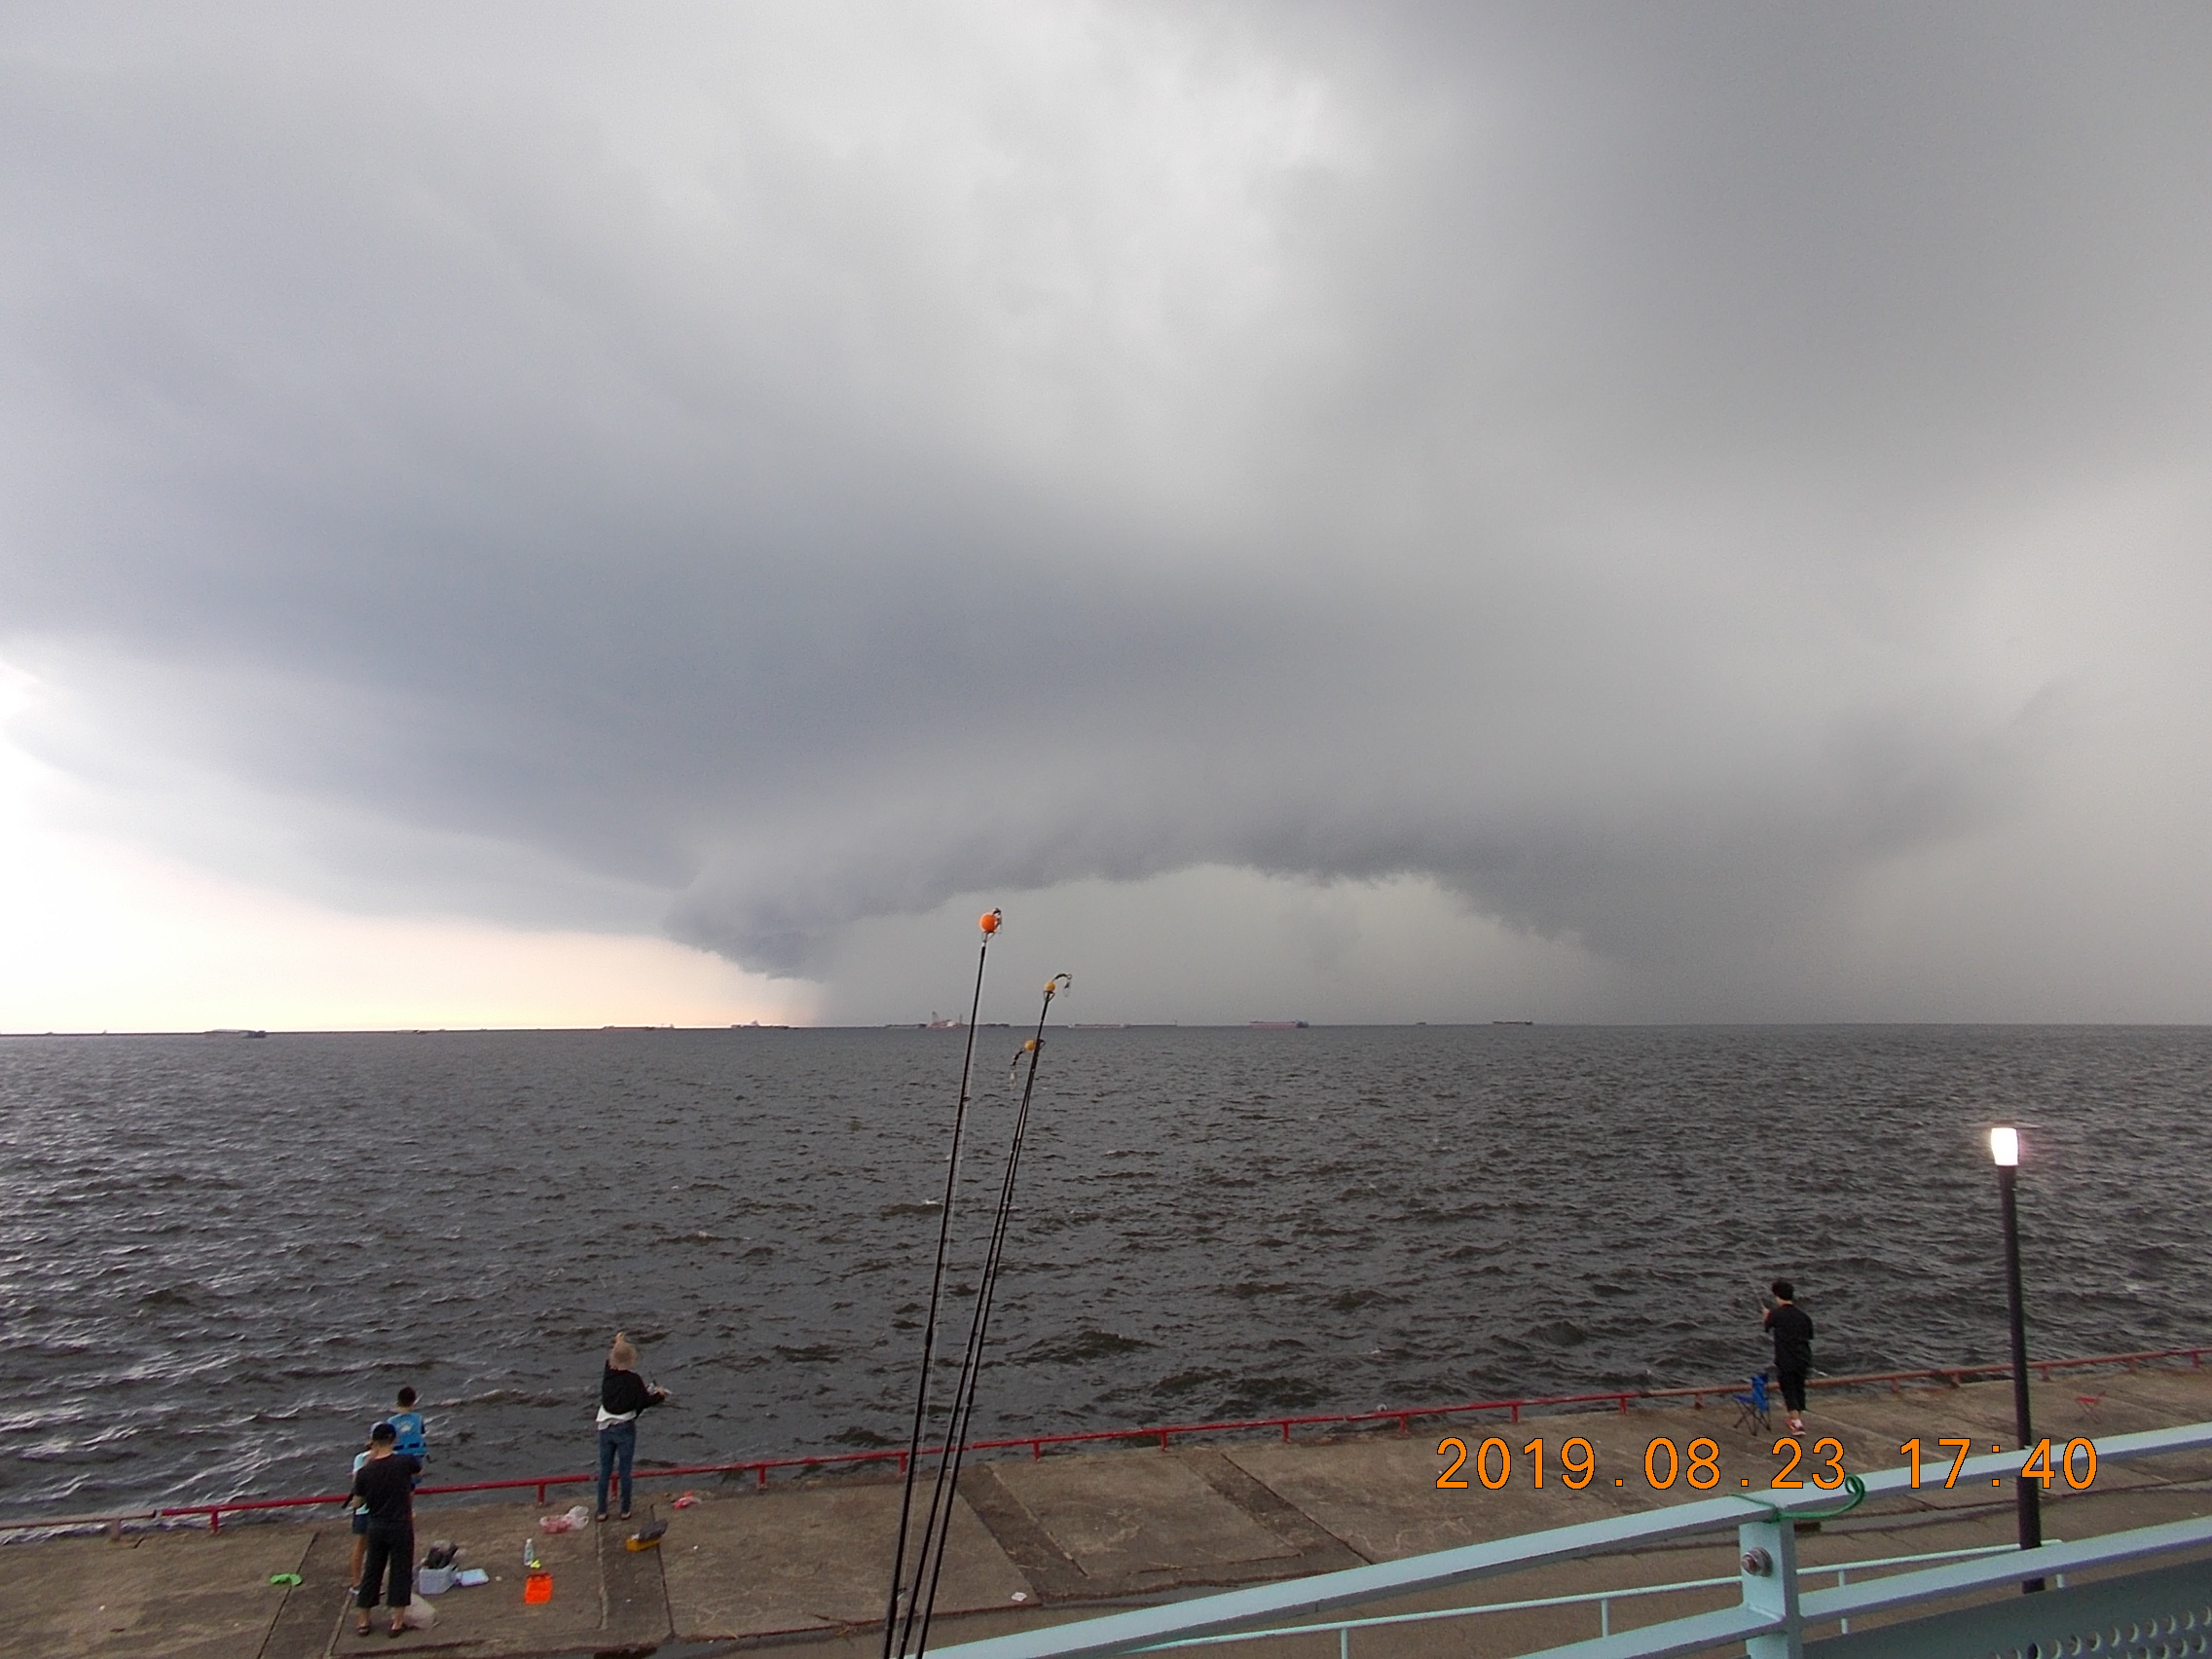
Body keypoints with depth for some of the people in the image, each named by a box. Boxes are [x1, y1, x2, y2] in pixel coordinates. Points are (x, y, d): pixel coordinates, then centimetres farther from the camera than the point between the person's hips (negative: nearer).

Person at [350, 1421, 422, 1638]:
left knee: (372, 1572, 16)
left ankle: (363, 1622, 25)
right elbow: (419, 1472, 8)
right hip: (401, 1526, -2)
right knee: (400, 1571, 8)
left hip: (376, 1527, 2)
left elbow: (358, 1501, 4)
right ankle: (397, 1622, 12)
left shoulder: (365, 1471, -10)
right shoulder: (405, 1462, -14)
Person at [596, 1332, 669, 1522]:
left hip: (606, 1428, 4)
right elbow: (644, 1401, -14)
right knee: (625, 1471, 8)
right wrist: (659, 1395, 5)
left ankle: (602, 1511, 19)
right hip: (625, 1429, -4)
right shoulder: (633, 1380, -17)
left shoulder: (608, 1374, -5)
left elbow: (610, 1358, 16)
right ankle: (625, 1510, 17)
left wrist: (618, 1342, 32)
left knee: (604, 1470, 13)